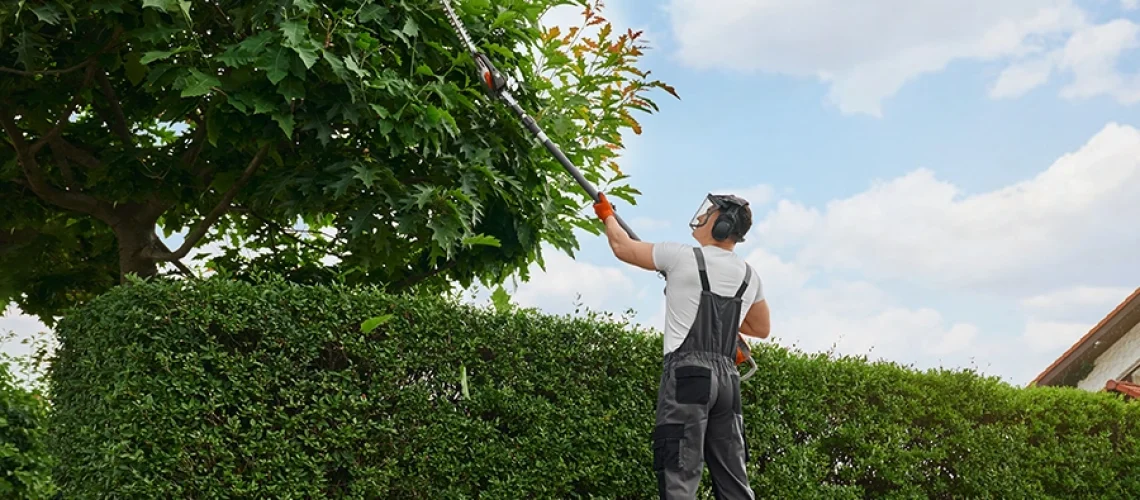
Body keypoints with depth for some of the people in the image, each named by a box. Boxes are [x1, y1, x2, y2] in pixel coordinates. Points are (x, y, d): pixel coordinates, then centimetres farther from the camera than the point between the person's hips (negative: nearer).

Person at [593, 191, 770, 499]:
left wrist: (607, 216, 31)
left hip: (687, 373, -6)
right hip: (728, 378, 6)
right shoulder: (749, 276, 15)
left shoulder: (682, 256, -1)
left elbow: (622, 247, 12)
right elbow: (761, 329, 29)